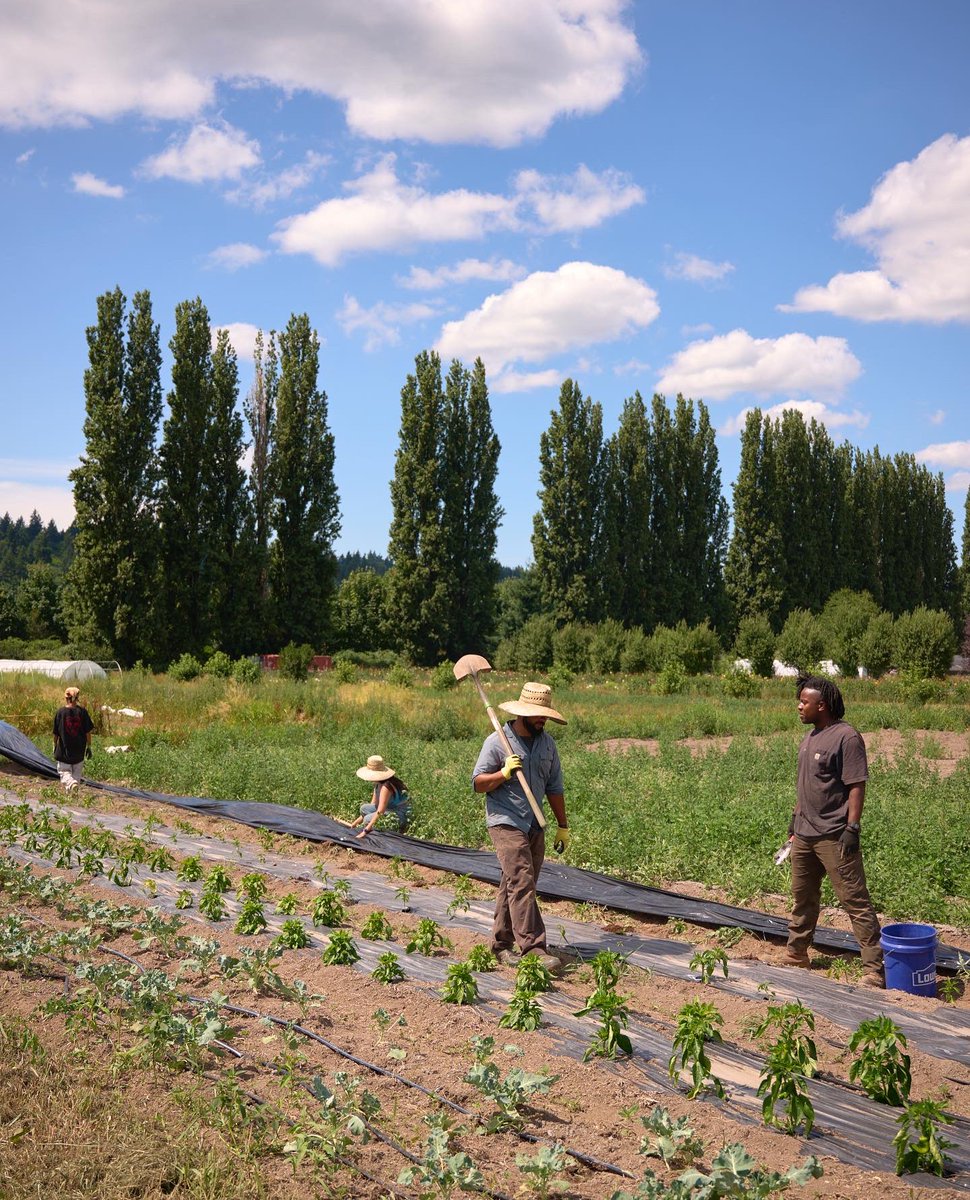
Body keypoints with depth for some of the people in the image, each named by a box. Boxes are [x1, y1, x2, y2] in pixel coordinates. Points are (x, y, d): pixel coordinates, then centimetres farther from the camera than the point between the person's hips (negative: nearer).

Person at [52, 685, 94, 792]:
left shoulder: (60, 712, -7)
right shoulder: (82, 711, -5)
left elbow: (56, 733, -1)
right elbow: (88, 731, -3)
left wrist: (55, 746, 14)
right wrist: (89, 747, 7)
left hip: (64, 748, -2)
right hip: (79, 750, 2)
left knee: (64, 771, 4)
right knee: (77, 772, 16)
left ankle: (71, 784, -25)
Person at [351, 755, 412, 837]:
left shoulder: (386, 786, -28)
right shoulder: (378, 783, 0)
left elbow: (380, 812, -31)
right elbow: (374, 803, 10)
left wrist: (365, 831, -29)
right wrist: (359, 820, 8)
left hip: (400, 814, -10)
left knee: (368, 819, -20)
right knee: (364, 808, 7)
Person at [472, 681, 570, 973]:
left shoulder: (547, 743, 11)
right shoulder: (497, 742, -7)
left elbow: (554, 787, 18)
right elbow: (478, 783, -6)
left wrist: (563, 826, 18)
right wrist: (504, 774, -23)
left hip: (534, 825, 6)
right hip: (506, 822, -6)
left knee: (513, 886, 10)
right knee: (521, 883, -14)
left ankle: (501, 944, 19)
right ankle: (533, 947, -17)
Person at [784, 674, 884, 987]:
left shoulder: (846, 737, -15)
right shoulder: (810, 737, 13)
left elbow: (856, 786, -18)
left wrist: (852, 827, -22)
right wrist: (796, 817, 22)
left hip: (834, 836, -9)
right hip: (804, 833, 9)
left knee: (855, 901, -6)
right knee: (802, 897, 20)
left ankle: (873, 969, -3)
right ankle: (796, 955, 34)